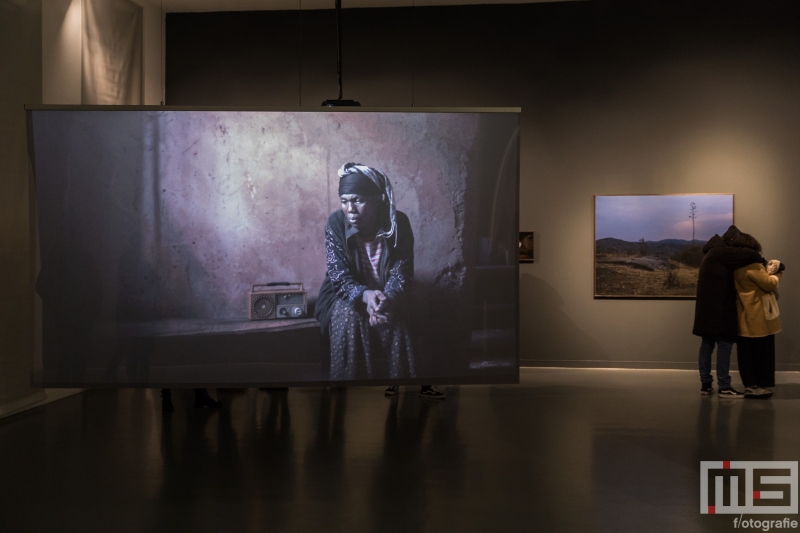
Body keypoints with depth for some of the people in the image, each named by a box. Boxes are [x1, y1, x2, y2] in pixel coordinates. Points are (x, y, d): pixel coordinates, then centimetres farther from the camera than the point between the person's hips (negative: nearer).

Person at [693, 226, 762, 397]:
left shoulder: (713, 252, 20)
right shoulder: (721, 252, -11)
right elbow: (750, 254, -19)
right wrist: (760, 260, 0)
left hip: (709, 307, 10)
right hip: (719, 308, -10)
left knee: (707, 344, 9)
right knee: (724, 344, -7)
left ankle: (706, 384, 11)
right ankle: (724, 387, -7)